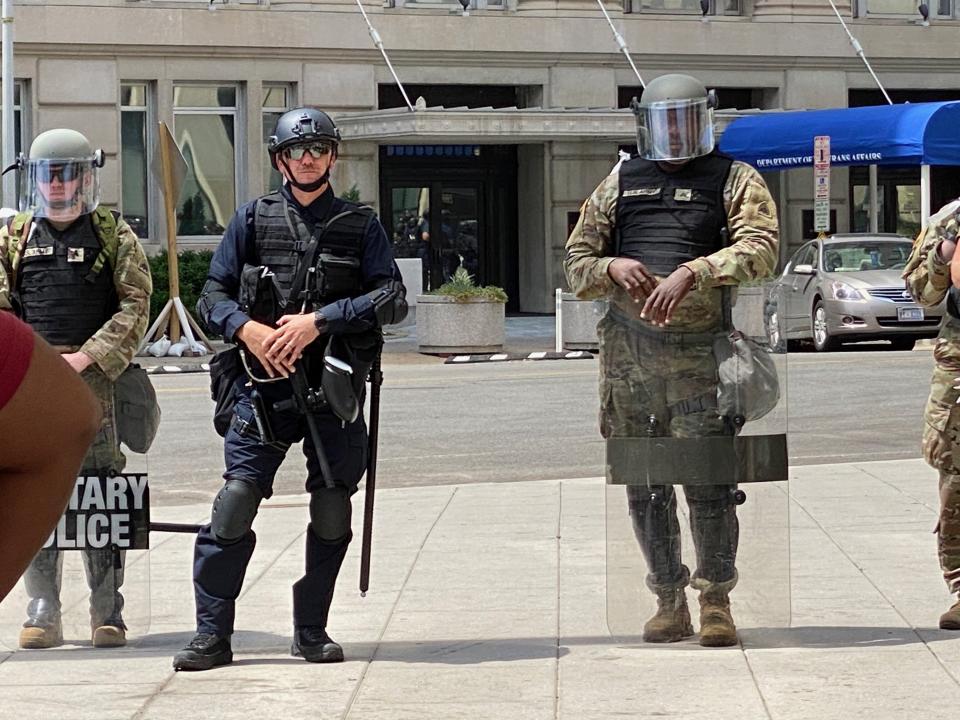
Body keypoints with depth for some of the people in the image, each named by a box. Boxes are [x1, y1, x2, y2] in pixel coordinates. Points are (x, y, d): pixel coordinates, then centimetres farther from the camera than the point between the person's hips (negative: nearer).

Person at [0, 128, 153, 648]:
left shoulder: (113, 236, 7)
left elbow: (135, 305, 0)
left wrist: (85, 358, -10)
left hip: (95, 377, -2)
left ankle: (107, 614, 0)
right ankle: (43, 614, 3)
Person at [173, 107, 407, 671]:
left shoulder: (361, 226, 9)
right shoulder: (253, 221, 10)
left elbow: (393, 300, -2)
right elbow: (214, 295, 8)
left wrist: (319, 320, -13)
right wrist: (249, 329, -12)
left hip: (335, 388, 1)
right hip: (265, 384, -1)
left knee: (332, 512, 2)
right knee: (235, 504, -10)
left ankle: (312, 631, 15)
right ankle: (212, 634, -6)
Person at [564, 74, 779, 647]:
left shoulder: (735, 180, 5)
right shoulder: (622, 183, 16)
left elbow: (760, 250, -12)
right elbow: (576, 265, 16)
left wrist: (690, 272, -24)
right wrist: (613, 266, -6)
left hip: (699, 349, -4)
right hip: (627, 348, 4)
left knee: (708, 480, -10)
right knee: (642, 483, 5)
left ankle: (717, 604, -1)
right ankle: (669, 602, 13)